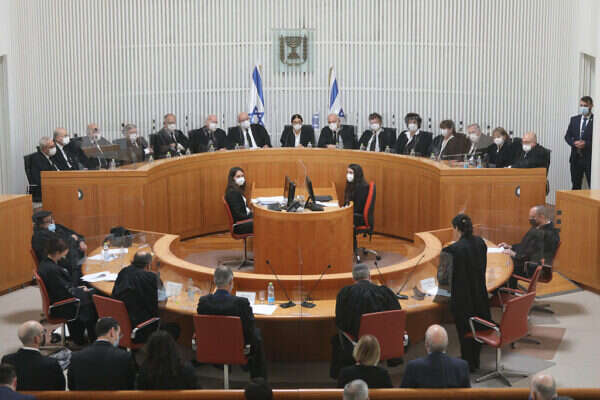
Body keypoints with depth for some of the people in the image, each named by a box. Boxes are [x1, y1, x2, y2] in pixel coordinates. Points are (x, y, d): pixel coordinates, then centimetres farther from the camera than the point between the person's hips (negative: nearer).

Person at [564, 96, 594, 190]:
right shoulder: (574, 119, 11)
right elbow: (567, 136, 10)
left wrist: (586, 144, -20)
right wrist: (574, 143, -9)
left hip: (590, 158, -4)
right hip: (576, 157, 4)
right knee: (575, 185, 9)